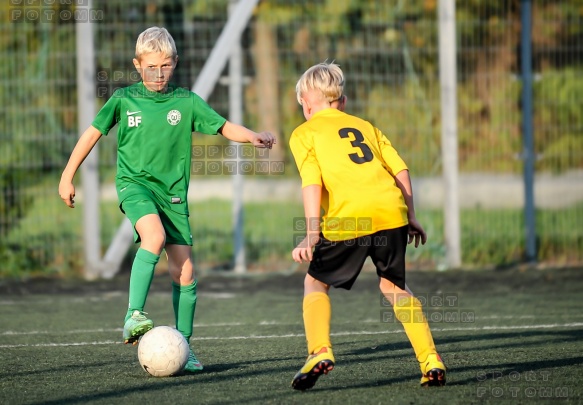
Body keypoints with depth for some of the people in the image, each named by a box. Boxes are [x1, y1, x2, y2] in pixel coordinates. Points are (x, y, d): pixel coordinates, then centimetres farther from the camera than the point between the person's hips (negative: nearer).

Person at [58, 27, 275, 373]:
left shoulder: (187, 101, 2)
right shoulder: (124, 99, 2)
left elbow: (224, 127, -2)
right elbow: (94, 133, 10)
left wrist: (253, 136, -22)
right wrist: (68, 176, 12)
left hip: (173, 191, 2)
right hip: (135, 183, -2)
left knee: (184, 272, -2)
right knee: (154, 236, -33)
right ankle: (134, 316, -29)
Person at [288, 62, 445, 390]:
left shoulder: (305, 133, 14)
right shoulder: (365, 126, 27)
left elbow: (312, 183, -1)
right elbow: (401, 169, 18)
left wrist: (311, 235, -4)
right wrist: (411, 217, 23)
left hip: (348, 219, -4)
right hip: (391, 211, 4)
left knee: (316, 283, 15)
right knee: (394, 286, 20)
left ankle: (320, 352, -5)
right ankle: (430, 360, 8)